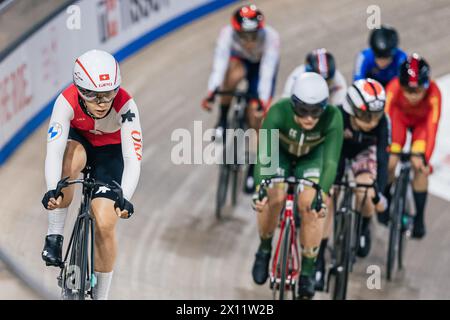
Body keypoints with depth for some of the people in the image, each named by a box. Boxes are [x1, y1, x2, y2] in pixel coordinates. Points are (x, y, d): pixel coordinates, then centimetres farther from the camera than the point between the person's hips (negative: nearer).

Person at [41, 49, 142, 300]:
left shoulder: (125, 106, -35)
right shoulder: (67, 101, -34)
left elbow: (133, 159, -39)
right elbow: (53, 151, -40)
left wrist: (124, 198, -54)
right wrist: (52, 190, -57)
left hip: (110, 150, 0)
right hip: (78, 138, 0)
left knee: (106, 224, -12)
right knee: (69, 159, -38)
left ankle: (101, 295, 7)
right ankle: (55, 237, -22)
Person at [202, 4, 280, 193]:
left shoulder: (270, 37, -38)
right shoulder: (227, 34, -36)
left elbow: (267, 73, -42)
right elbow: (219, 65, -43)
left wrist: (262, 102, -54)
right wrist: (211, 92, -57)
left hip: (262, 64, -1)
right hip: (239, 61, 1)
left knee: (257, 119, -8)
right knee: (234, 74, -37)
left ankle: (254, 168, 12)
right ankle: (222, 119, -14)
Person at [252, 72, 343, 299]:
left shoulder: (333, 118, -36)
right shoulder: (279, 112, -37)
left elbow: (330, 161, -37)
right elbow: (264, 154, -40)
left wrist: (322, 195, -51)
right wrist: (259, 189, -54)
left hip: (312, 156, 0)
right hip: (280, 152, 0)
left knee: (310, 205, -19)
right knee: (274, 198, -24)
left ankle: (307, 271, -3)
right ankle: (264, 249, 4)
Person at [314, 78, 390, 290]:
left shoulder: (382, 122, -35)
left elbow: (382, 157, -35)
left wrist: (379, 192, -46)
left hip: (363, 151, 1)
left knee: (364, 192, -22)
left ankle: (363, 228, 12)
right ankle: (318, 263, -1)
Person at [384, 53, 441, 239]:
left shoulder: (433, 93, -40)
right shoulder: (394, 88, -39)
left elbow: (432, 128, -38)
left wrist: (424, 157, -44)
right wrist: (389, 152, -43)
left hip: (421, 122, -1)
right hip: (400, 117, 1)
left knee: (420, 168, -13)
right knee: (389, 163, -11)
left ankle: (419, 217, 3)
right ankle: (385, 198, 20)